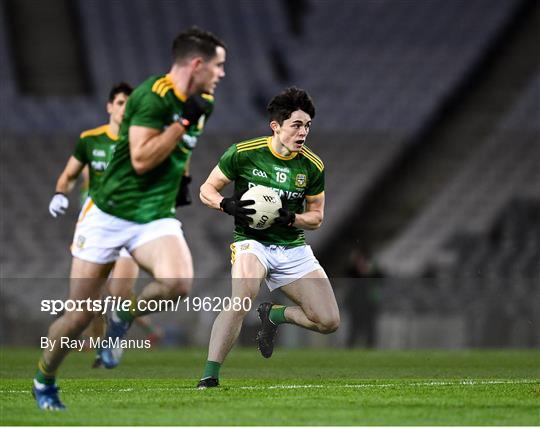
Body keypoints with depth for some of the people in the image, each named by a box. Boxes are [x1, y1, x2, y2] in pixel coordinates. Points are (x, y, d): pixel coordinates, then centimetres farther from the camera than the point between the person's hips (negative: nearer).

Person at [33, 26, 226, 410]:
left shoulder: (201, 102, 6)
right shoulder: (153, 95, -17)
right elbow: (141, 159, -24)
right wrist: (183, 122, -23)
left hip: (156, 218, 5)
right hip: (109, 215, -5)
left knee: (179, 283, -27)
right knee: (80, 315, 0)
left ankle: (122, 320, 3)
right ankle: (44, 380, 27)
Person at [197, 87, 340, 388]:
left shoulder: (312, 166, 0)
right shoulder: (243, 153, -8)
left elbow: (316, 217, 9)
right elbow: (207, 190, 3)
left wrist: (292, 218, -13)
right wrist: (228, 205, -19)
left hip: (293, 247, 4)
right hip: (252, 241, -4)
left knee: (329, 321, -6)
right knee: (242, 298, -36)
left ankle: (273, 315, 24)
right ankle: (209, 377, -31)